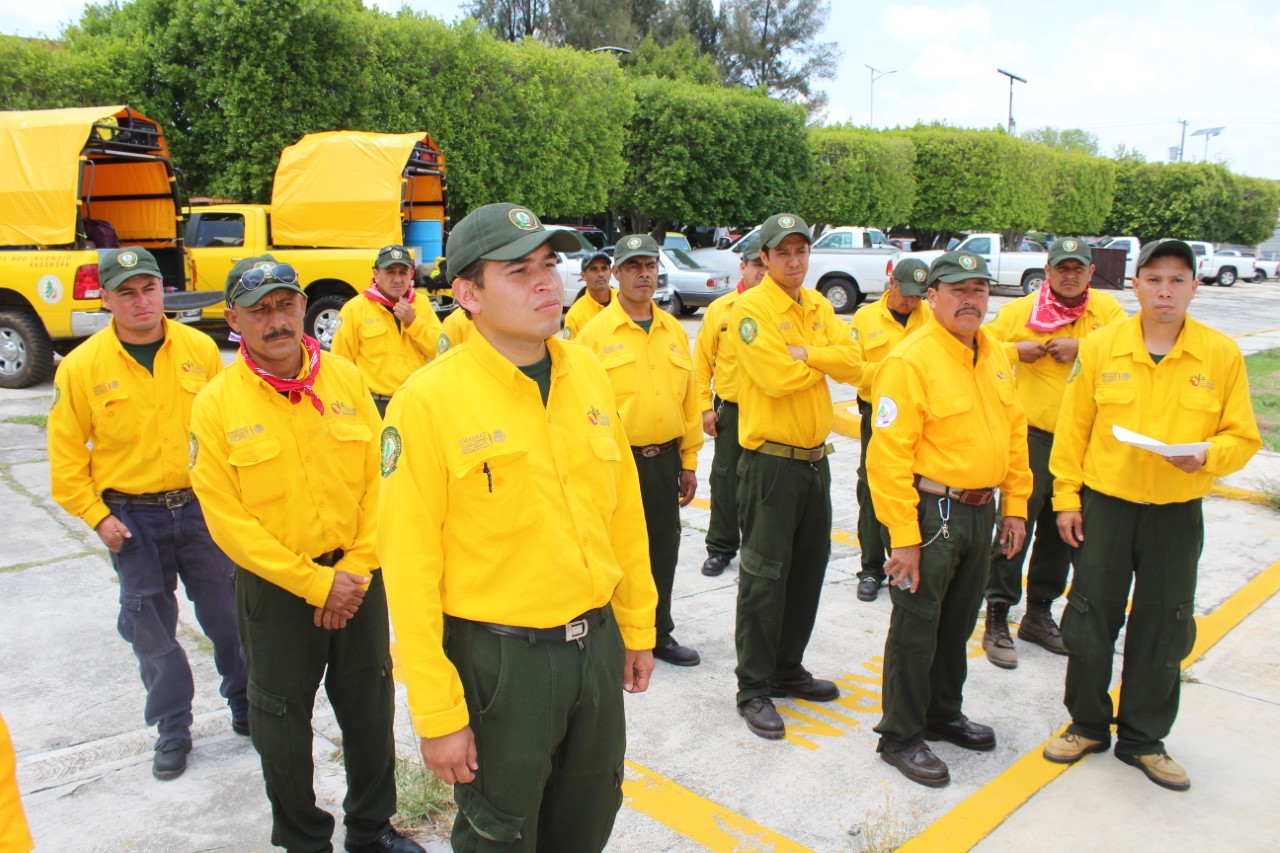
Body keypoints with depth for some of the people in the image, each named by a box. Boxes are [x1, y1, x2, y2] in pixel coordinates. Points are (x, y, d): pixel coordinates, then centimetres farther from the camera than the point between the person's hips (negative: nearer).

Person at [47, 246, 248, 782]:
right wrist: (96, 516, -6)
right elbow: (66, 456, 0)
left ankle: (248, 708, 31)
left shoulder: (201, 350, -2)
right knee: (151, 628, 10)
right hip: (132, 517, -1)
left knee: (228, 613, 10)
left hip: (202, 506, 1)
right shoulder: (82, 367, -5)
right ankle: (172, 729, 27)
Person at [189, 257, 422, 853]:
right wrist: (315, 584, -13)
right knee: (282, 721, 13)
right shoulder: (216, 405, -10)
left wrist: (355, 570, -9)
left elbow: (379, 481, -2)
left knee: (370, 710, 15)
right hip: (274, 587, -2)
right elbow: (227, 519, -12)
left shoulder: (347, 380, -3)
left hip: (358, 577, 2)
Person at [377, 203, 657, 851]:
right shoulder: (428, 401, -16)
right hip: (500, 658, -5)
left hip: (597, 643, 5)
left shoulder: (587, 372, 0)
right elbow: (410, 567, -14)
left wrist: (637, 626, 12)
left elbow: (624, 510, 7)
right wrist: (437, 714, -12)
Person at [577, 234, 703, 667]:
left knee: (663, 552, 14)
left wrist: (689, 461, 10)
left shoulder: (674, 330, 9)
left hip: (665, 459, 5)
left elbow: (689, 399, 11)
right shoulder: (595, 332, -6)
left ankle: (659, 633, 30)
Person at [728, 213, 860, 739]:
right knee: (765, 576, -2)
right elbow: (777, 376, -23)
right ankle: (753, 690, 9)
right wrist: (823, 361, -6)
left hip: (815, 457, 8)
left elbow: (849, 361, -1)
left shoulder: (818, 306, 11)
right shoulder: (751, 308, -12)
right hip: (770, 460, -8)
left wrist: (804, 353, -16)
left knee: (808, 568, 16)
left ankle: (788, 669, 32)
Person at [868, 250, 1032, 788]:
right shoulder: (909, 360, -16)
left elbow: (1014, 431, 17)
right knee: (916, 628, 3)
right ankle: (900, 737, 18)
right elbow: (890, 454, -20)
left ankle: (944, 714, 38)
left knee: (958, 623, 20)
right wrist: (903, 536, -21)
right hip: (930, 511, -7)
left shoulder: (994, 354, 9)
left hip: (980, 511, 8)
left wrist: (1015, 505, 13)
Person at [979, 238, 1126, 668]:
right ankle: (997, 618, 5)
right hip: (1032, 433, -3)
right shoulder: (1019, 310, -2)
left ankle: (1039, 613, 29)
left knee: (1060, 530, 14)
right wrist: (1016, 351, -14)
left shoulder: (1106, 308, 4)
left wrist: (1081, 347, -20)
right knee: (1017, 523, -5)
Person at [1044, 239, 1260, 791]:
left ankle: (1144, 739, 28)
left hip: (1177, 515, 0)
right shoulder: (1099, 347, -3)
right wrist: (1066, 498, -2)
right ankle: (1088, 724, 28)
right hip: (1104, 505, 0)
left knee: (1164, 628, 10)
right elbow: (1072, 429, 0)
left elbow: (1243, 437, 1)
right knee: (1090, 619, 8)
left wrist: (1206, 454, -20)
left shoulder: (1222, 354, -2)